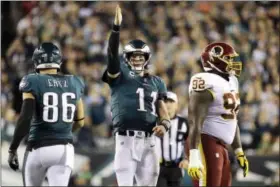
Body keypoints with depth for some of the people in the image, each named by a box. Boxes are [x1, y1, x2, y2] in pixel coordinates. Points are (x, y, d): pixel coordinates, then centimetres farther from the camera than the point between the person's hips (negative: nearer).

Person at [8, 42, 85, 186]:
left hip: (39, 149, -3)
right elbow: (79, 122, 17)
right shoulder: (74, 84, 8)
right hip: (64, 150, 3)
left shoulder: (33, 83, -6)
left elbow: (25, 119, -15)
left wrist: (12, 149, -10)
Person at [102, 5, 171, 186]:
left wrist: (164, 124, -10)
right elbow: (112, 53, -12)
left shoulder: (156, 82, 17)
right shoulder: (120, 75, 4)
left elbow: (162, 108, 13)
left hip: (148, 141, 5)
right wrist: (117, 27, -25)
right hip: (126, 140, -4)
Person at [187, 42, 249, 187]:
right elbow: (195, 123, -20)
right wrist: (194, 156, -27)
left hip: (222, 146, 10)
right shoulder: (207, 83, -15)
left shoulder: (231, 82, 15)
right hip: (207, 143, -10)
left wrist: (239, 151, 24)